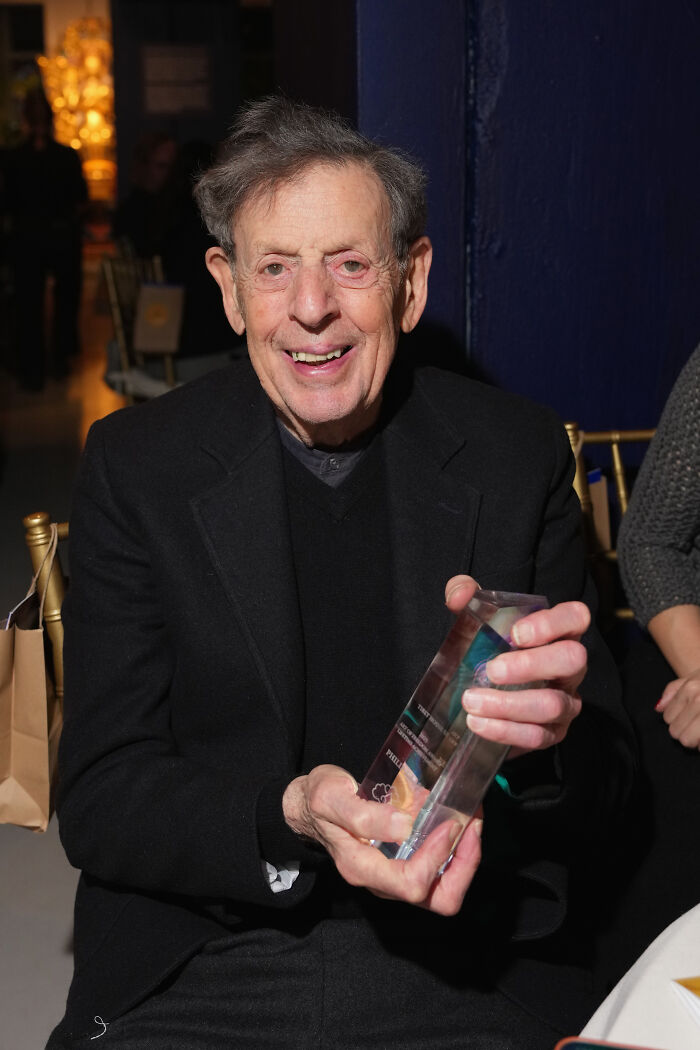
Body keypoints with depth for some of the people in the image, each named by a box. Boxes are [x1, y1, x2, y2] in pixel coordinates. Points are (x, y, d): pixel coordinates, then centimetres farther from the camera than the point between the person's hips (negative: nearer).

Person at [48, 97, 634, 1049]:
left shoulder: (519, 457, 0)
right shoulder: (138, 468, -2)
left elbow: (604, 790, 1)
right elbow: (97, 800, -5)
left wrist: (546, 729, -23)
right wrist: (291, 820, -24)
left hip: (470, 967, 2)